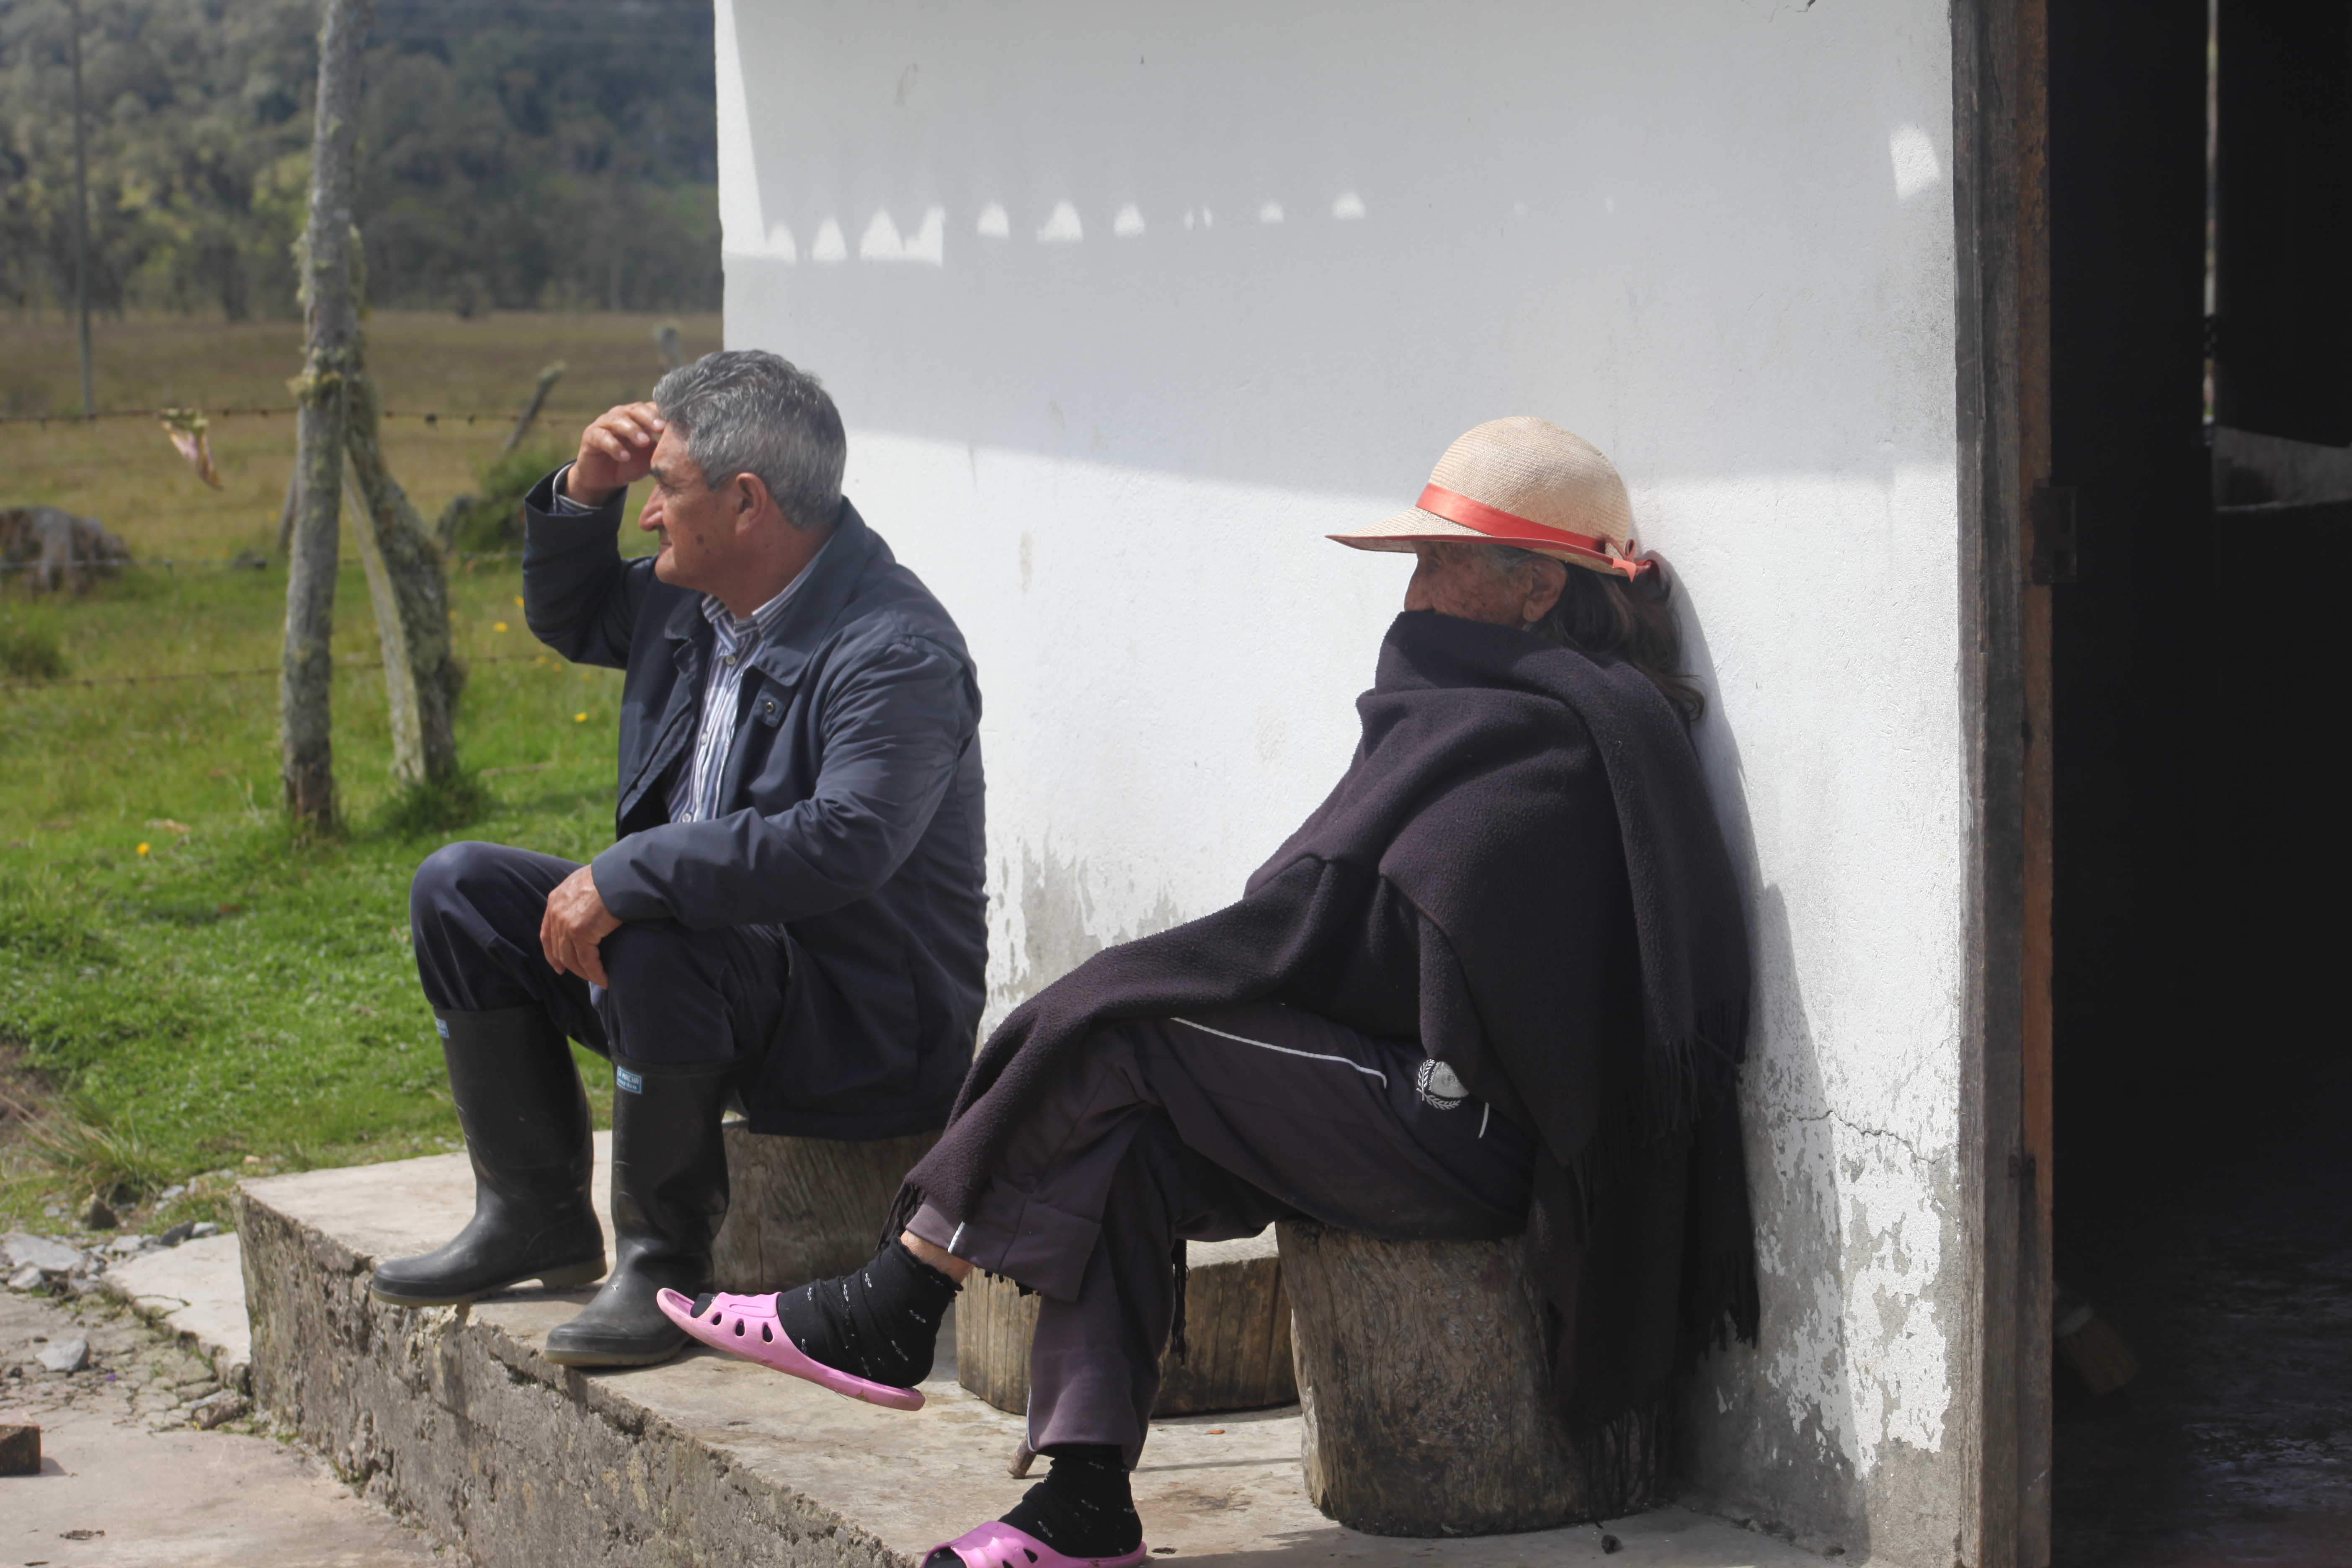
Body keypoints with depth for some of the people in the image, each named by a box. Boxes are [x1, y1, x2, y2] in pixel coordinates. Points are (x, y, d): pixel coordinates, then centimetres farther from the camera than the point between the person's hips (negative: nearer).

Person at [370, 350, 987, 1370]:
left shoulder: (895, 654, -24)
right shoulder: (697, 597, 4)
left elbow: (846, 843, -39)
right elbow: (567, 619, 24)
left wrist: (625, 878, -35)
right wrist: (584, 493, 3)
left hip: (865, 1024, -10)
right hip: (703, 952, 10)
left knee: (652, 942, -36)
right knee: (459, 892, 6)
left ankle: (664, 1258, -18)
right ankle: (536, 1218, 11)